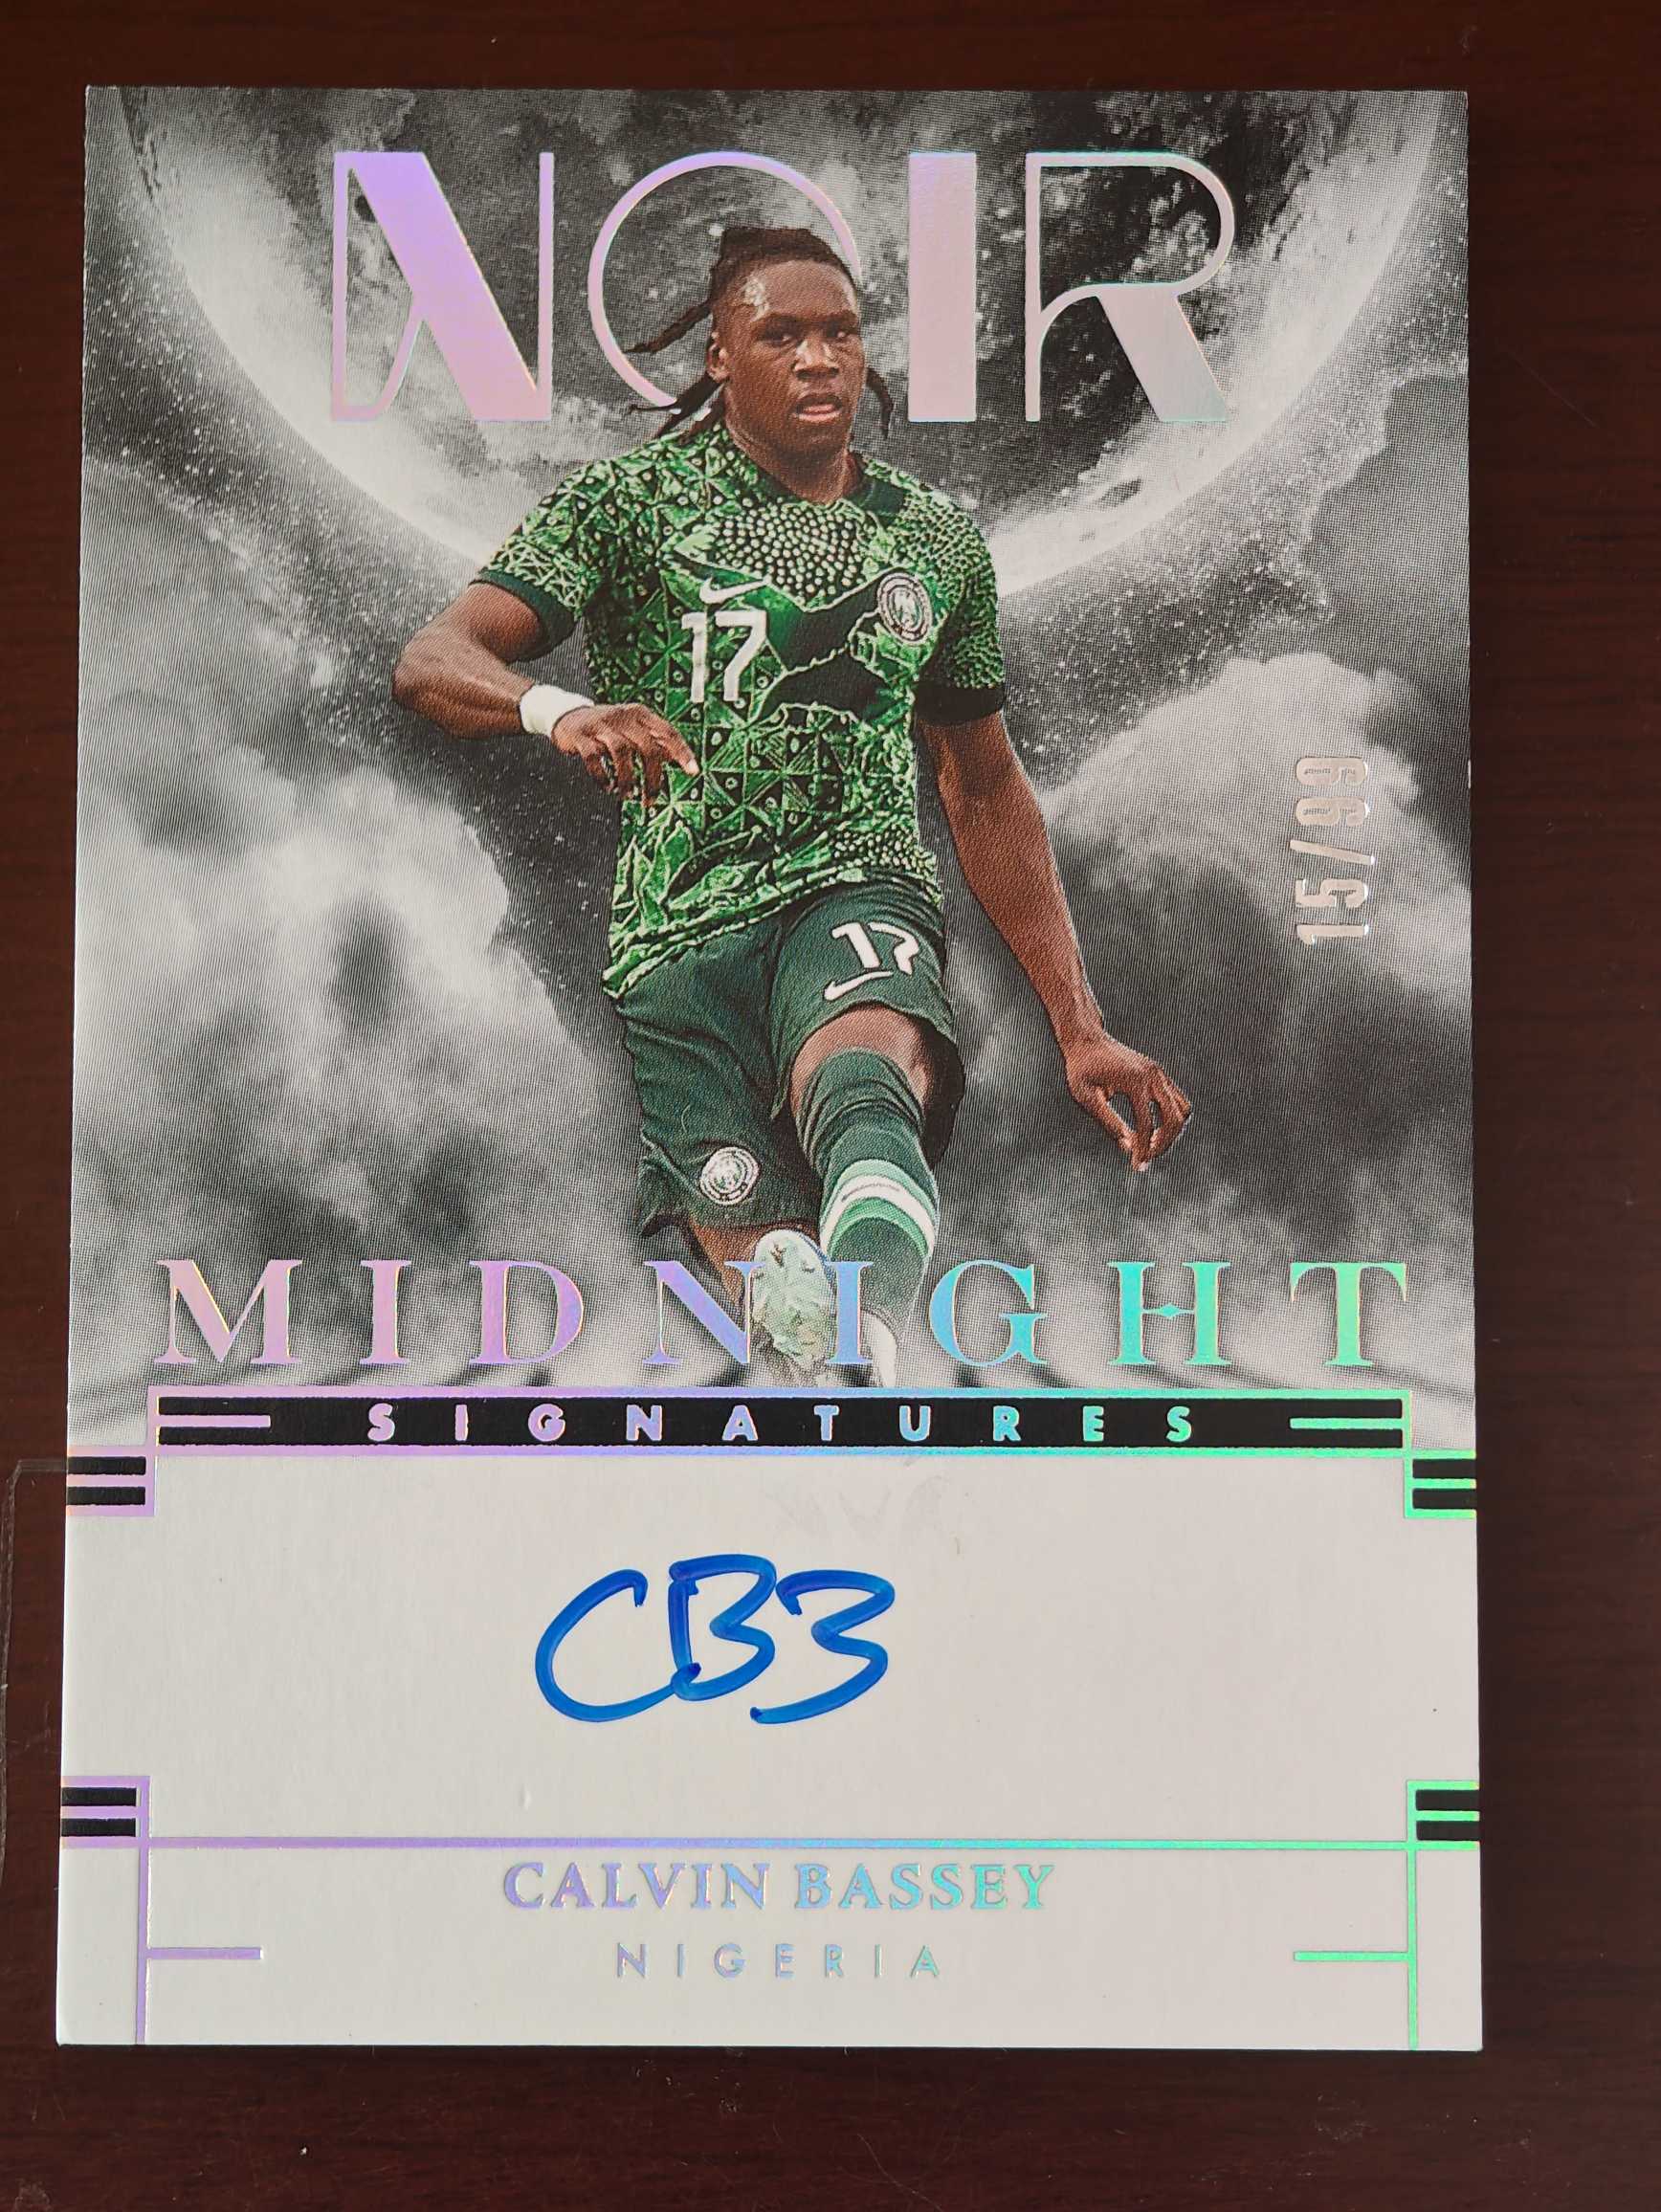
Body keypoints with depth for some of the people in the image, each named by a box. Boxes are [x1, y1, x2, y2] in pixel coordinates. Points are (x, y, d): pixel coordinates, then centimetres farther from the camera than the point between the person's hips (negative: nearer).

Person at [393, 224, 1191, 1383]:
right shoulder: (627, 501, 11)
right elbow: (431, 664, -1)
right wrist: (560, 709, -27)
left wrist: (1082, 1030, 19)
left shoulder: (939, 541, 20)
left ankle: (868, 1357, -62)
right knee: (774, 1271, -22)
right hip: (675, 938, 2)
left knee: (864, 1089, -38)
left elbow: (989, 792, 26)